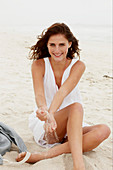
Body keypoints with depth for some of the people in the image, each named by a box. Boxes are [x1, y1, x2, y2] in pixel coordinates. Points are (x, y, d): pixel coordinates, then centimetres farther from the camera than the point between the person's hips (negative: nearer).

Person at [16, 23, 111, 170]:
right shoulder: (39, 65, -6)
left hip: (72, 127, 3)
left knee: (103, 130, -27)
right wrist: (44, 111, -47)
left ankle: (46, 155, -35)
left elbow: (63, 92, -23)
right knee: (76, 107, -32)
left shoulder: (78, 66, -5)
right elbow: (39, 94, -23)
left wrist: (51, 113, -43)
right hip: (44, 130, -3)